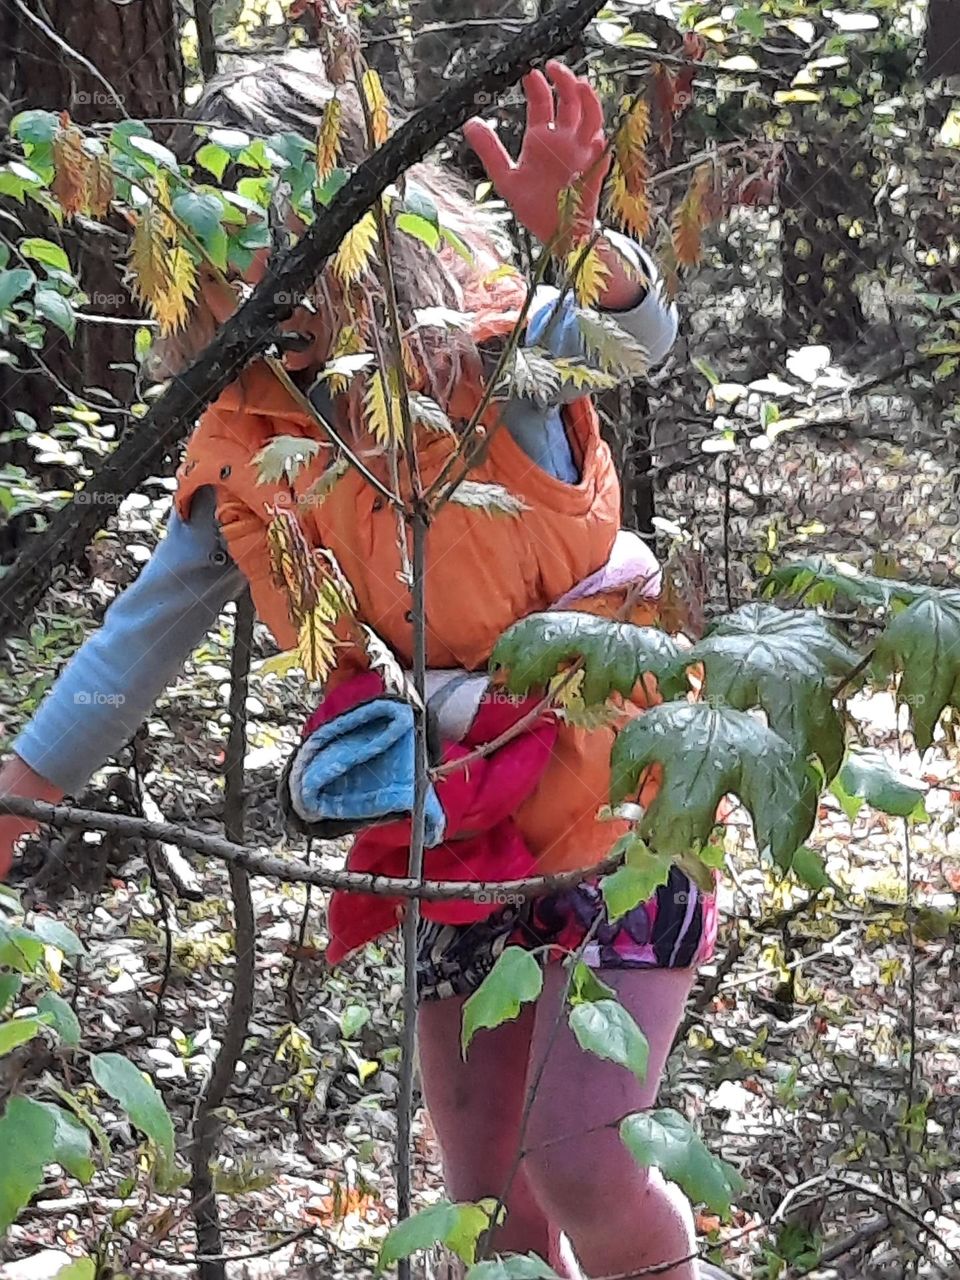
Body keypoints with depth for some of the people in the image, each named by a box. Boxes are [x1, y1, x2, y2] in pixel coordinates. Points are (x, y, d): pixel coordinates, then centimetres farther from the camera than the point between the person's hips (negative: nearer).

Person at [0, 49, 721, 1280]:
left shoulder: (488, 343, -14)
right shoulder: (242, 455, -1)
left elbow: (640, 335, -34)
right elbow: (136, 644, 5)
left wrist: (574, 230, -55)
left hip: (608, 810, -5)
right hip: (452, 845, 5)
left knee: (581, 1165, -8)